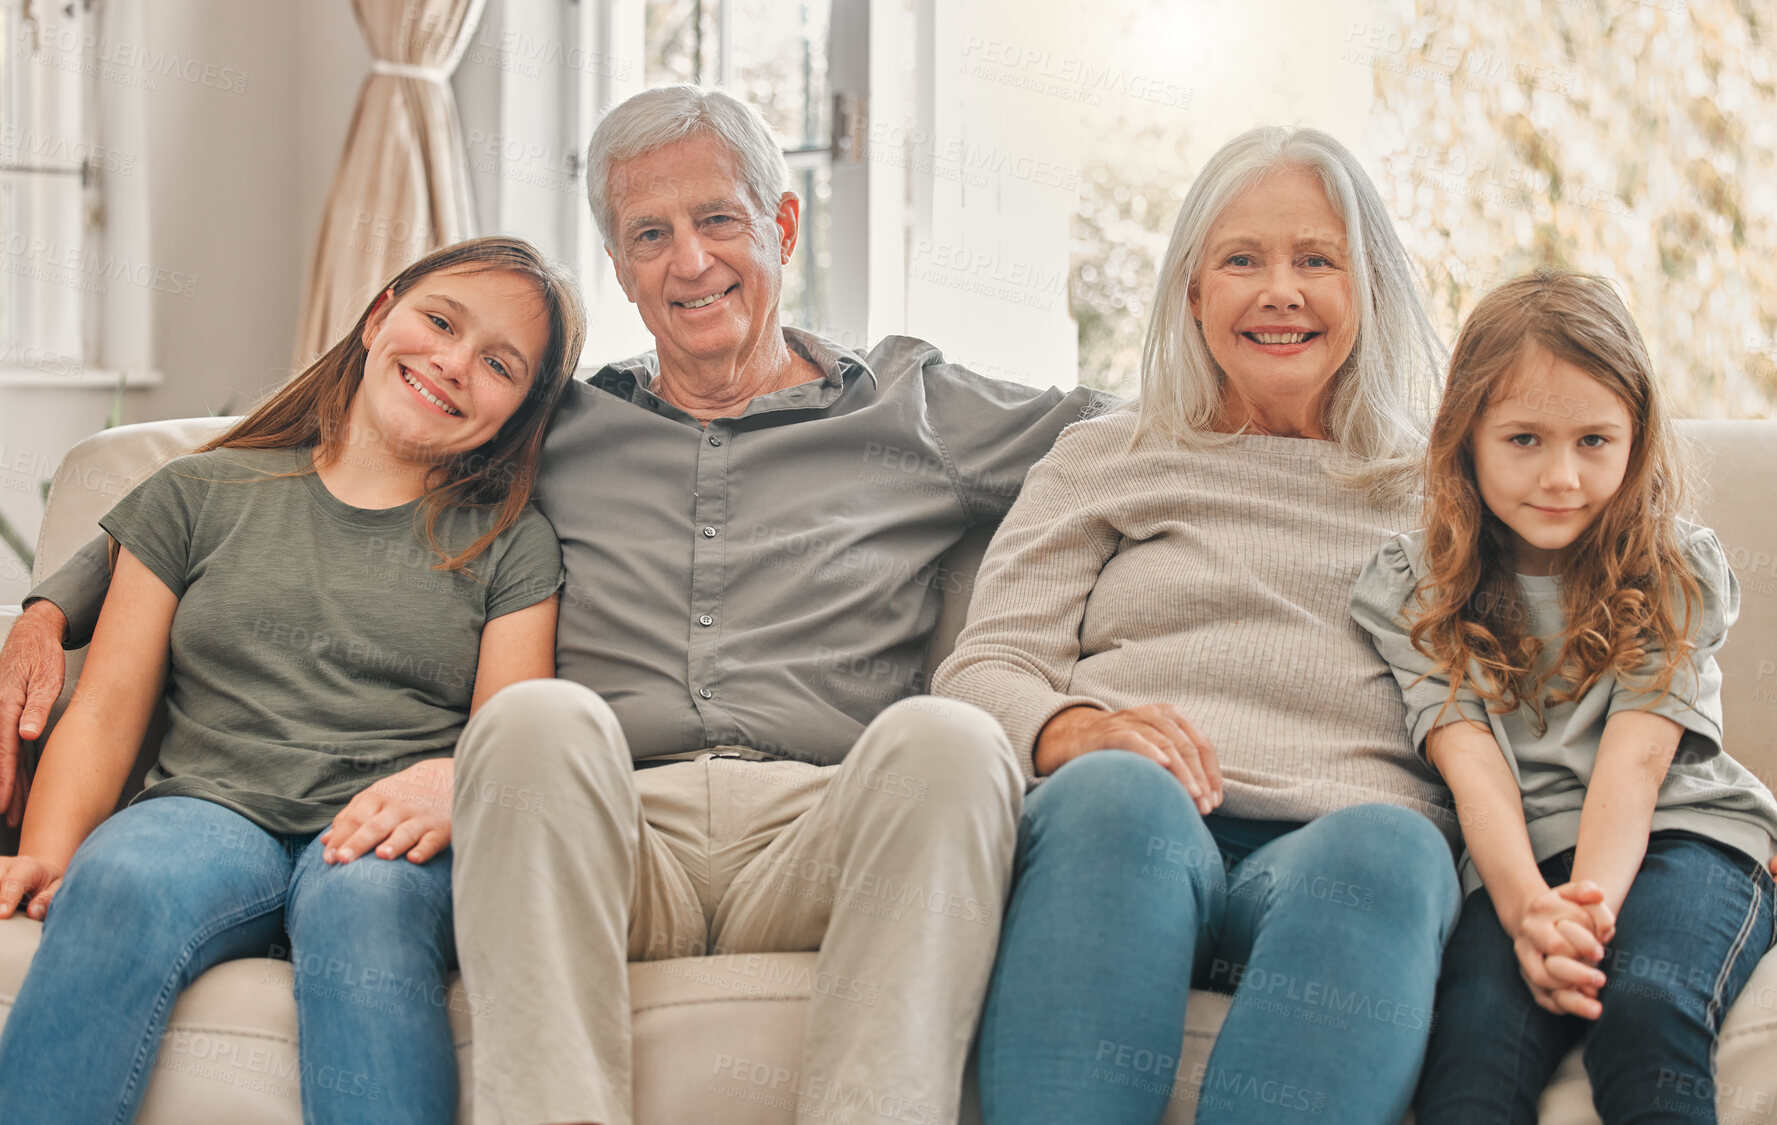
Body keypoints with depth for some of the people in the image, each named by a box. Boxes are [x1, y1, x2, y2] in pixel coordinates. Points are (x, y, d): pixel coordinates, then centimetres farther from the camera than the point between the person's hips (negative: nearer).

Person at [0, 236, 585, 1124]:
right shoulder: (198, 495, 18)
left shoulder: (512, 543, 17)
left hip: (388, 836, -1)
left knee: (363, 892, -37)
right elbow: (106, 709, 11)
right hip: (209, 808, 1)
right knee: (123, 878, -35)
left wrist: (454, 784, -20)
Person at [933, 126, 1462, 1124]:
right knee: (1116, 788, -37)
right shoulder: (1106, 461, 26)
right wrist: (1073, 729, -11)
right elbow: (984, 669, 14)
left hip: (1342, 835, 1)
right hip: (1113, 824, 0)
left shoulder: (1436, 495, 28)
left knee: (1385, 849, -37)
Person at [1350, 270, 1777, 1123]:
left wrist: (1589, 903, -25)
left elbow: (1632, 759, -6)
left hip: (1680, 835, 0)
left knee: (1644, 1010, -33)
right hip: (1521, 860, 0)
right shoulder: (1410, 589, 8)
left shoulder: (1679, 573, 7)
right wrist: (1529, 908, -25)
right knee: (1474, 1043, -33)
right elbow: (1472, 766, -5)